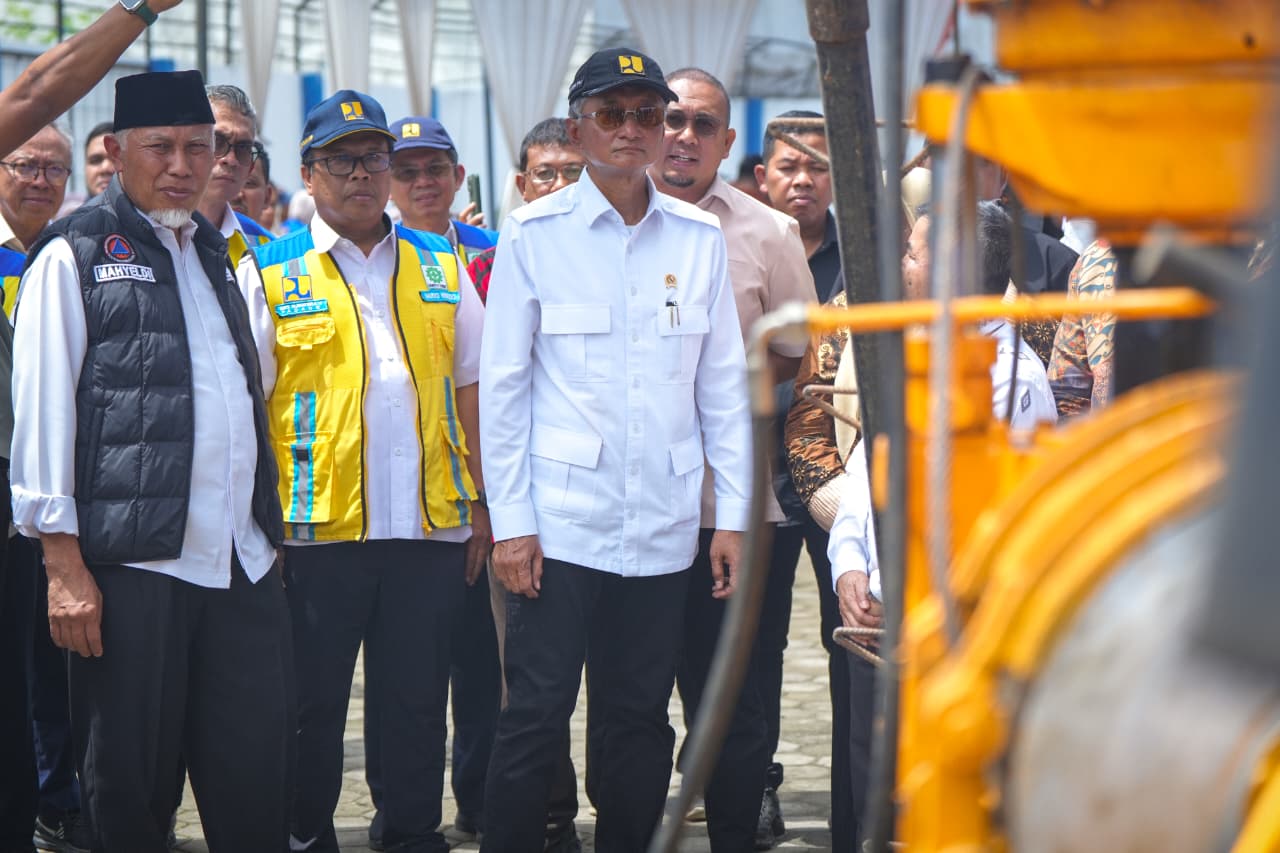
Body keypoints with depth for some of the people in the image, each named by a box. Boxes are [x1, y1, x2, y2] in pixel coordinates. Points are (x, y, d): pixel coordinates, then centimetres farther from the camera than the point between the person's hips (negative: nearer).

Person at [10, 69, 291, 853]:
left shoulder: (220, 255, 19)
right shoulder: (74, 258, 0)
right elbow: (42, 413, -5)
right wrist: (64, 566, -12)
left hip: (243, 563, 6)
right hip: (133, 564, -5)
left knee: (257, 781, 3)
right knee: (131, 786, 1)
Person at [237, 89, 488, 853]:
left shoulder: (440, 266, 12)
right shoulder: (271, 273, 2)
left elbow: (471, 387, 14)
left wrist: (481, 502, 9)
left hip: (431, 528, 3)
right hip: (317, 529, -2)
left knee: (418, 701, 7)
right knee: (313, 703, 5)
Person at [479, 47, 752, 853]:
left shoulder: (700, 238, 6)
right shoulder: (535, 234, -2)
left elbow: (724, 385, 9)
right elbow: (504, 385, -1)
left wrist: (734, 514, 5)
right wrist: (510, 520, -6)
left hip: (663, 527, 3)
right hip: (561, 522, -3)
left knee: (640, 721, 9)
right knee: (536, 717, -3)